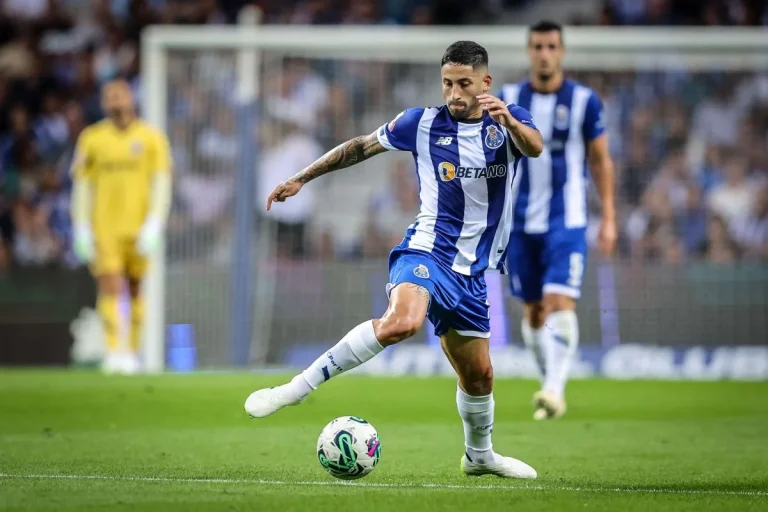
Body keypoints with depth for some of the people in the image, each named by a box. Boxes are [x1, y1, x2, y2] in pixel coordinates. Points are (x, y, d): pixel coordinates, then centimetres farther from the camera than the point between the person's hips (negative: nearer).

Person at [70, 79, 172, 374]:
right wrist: (81, 229, 1)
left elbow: (161, 184, 0)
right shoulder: (92, 139, 5)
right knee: (109, 287, -11)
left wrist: (153, 226, -10)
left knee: (136, 290, 8)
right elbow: (82, 186, 7)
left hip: (138, 227, 0)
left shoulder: (151, 139, 2)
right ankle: (113, 352, -15)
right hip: (104, 227, 0)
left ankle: (133, 353, 17)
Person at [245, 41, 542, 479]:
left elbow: (535, 147, -21)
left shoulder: (510, 121, 2)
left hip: (472, 272, 4)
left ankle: (480, 455, 39)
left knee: (478, 373, 12)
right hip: (427, 250, -4)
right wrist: (303, 177, 14)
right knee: (401, 322, -34)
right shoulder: (424, 124, -1)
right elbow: (362, 146, 12)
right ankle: (298, 388, -33)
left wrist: (509, 122, -43)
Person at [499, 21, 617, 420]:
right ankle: (550, 386, 23)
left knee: (560, 302, -18)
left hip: (567, 220, -3)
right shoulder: (508, 99, 4)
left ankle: (555, 389, -24)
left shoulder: (584, 101, -1)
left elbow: (601, 161, 5)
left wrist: (609, 218, 1)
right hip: (520, 222, 3)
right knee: (533, 310, 8)